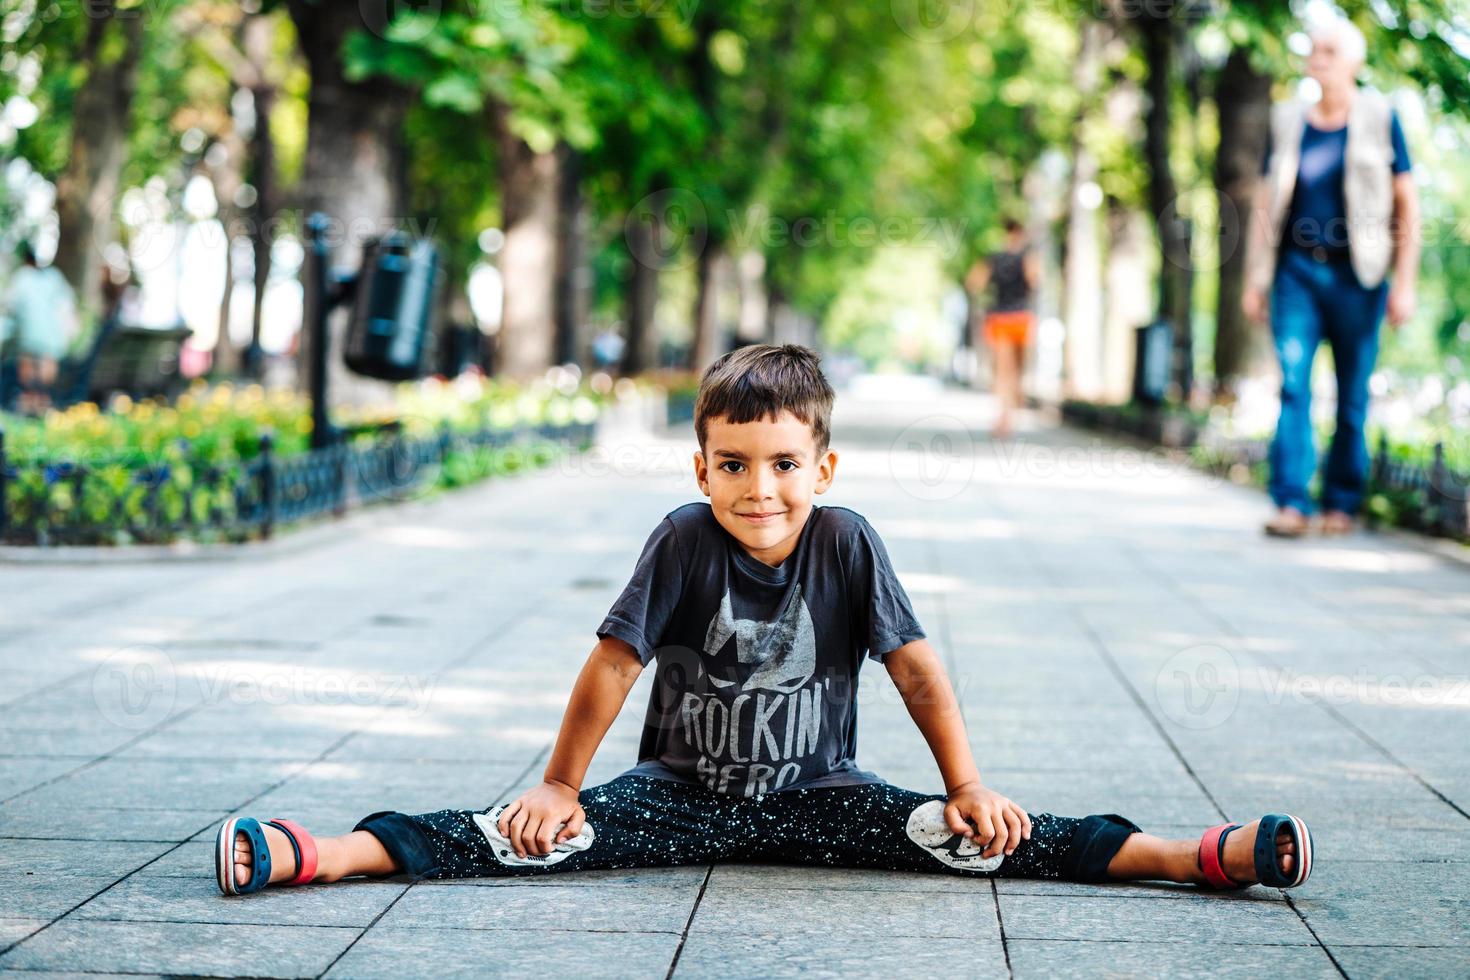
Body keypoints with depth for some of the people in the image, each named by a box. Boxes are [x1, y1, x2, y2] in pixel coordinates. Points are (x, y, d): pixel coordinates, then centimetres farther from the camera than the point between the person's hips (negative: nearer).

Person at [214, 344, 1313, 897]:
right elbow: (614, 664, -9)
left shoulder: (848, 544, -10)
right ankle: (320, 856, -29)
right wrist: (559, 786, -7)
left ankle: (1199, 856, -23)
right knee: (542, 834, -20)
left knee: (960, 835, -18)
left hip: (814, 795, 0)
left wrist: (970, 788, -9)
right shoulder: (685, 541, -12)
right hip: (682, 791, 0)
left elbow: (916, 668, -5)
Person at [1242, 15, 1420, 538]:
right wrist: (1253, 280, 11)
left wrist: (1404, 284, -3)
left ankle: (1341, 504, 13)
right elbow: (1265, 204, 15)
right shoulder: (1288, 122, 10)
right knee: (1292, 382, -12)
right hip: (1297, 272, 2)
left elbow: (1407, 205, 3)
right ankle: (1292, 504, -15)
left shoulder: (1379, 118, 3)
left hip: (1355, 275, -1)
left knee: (1353, 397, 2)